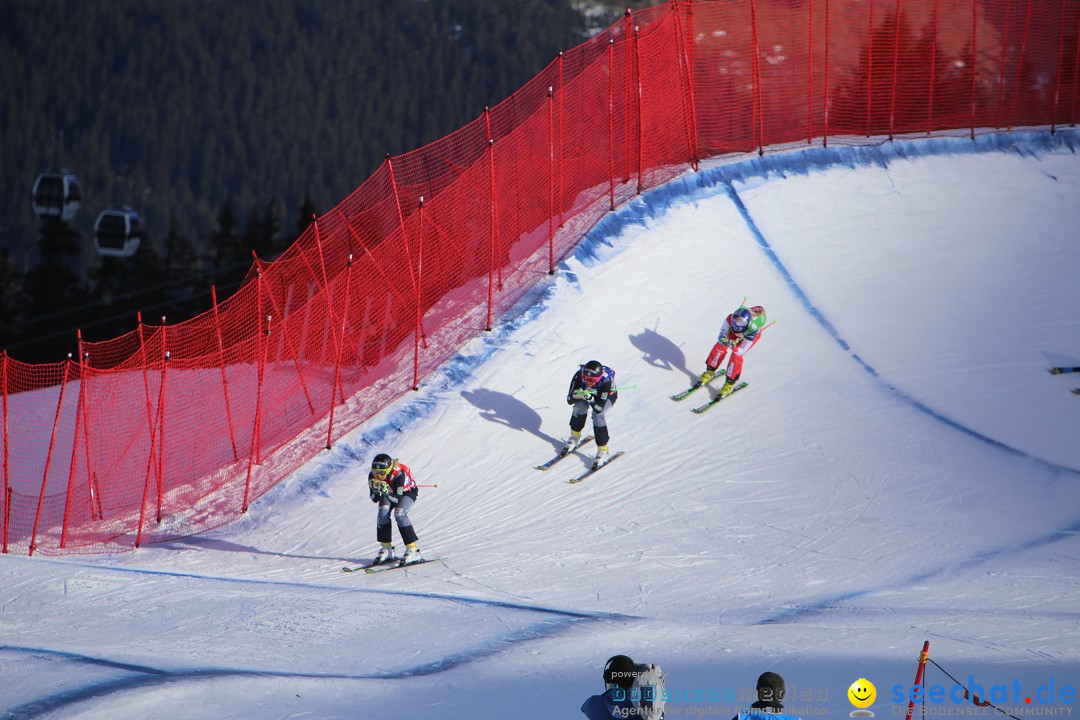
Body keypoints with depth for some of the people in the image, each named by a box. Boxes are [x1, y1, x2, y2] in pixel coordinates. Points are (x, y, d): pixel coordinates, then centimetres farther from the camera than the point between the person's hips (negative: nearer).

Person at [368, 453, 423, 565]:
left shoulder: (399, 474, -40)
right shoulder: (373, 476, -27)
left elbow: (397, 499, -40)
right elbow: (374, 499, -21)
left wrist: (386, 492, -58)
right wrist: (375, 490, -42)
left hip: (407, 491, -5)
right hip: (390, 491, 5)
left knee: (399, 514, -27)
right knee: (383, 513, -21)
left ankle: (413, 551, -24)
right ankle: (386, 549, -8)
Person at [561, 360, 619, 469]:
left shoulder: (606, 380, -42)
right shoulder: (579, 375, -35)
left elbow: (599, 408, -39)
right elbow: (569, 400, -27)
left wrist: (590, 399, -56)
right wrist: (576, 395, -49)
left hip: (608, 395, -3)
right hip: (586, 392, 3)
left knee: (598, 415, -28)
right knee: (579, 406, -26)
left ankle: (603, 451, -16)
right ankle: (575, 437, 1)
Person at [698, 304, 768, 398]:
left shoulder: (752, 330, -45)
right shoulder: (731, 318, -39)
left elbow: (741, 351, -36)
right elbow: (721, 337, -30)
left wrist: (733, 347, -57)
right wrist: (722, 339, -54)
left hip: (751, 334, -3)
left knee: (736, 355, -18)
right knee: (720, 346, -10)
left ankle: (730, 383, -1)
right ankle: (710, 371, 12)